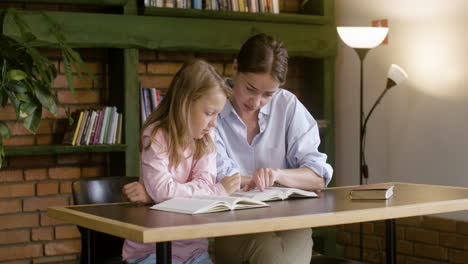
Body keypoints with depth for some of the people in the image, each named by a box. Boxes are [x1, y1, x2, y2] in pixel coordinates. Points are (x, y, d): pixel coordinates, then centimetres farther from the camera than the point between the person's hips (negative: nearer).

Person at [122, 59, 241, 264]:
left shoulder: (206, 136, 4)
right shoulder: (157, 136, -13)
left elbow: (204, 182, -10)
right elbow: (163, 191, -25)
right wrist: (217, 191, -17)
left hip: (193, 247, 6)